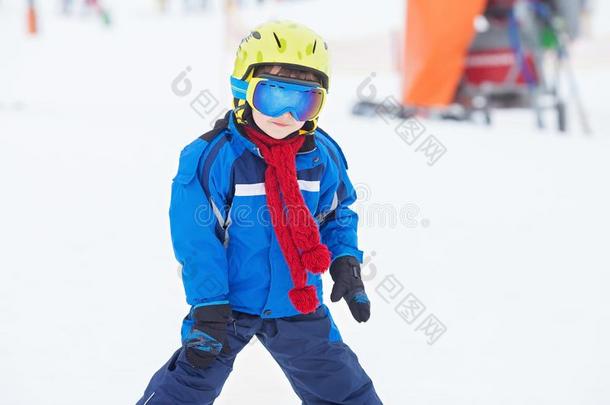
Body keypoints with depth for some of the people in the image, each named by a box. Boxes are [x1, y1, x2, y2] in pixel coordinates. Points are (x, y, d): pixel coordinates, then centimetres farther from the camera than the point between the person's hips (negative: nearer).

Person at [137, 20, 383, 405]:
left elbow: (337, 213, 14)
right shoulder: (212, 156, -18)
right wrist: (209, 308, -19)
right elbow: (197, 239, -17)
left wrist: (346, 261, -2)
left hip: (299, 305, 4)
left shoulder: (323, 156, -3)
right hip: (230, 304, -4)